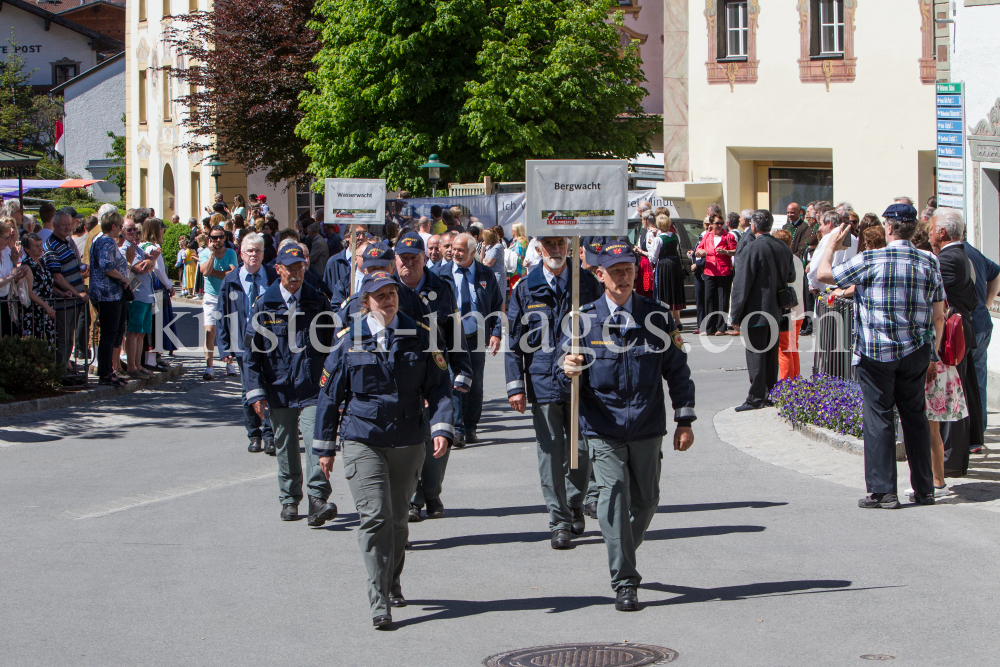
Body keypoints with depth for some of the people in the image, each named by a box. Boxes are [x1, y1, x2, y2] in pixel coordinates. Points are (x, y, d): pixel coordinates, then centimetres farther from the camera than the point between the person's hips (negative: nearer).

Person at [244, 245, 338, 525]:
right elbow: (251, 350, 4)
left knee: (315, 440, -16)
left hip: (312, 389, -1)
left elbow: (329, 345, 12)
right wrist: (255, 391, -2)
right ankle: (289, 500, 23)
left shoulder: (317, 302, 6)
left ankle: (318, 499, -15)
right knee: (285, 447, 9)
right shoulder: (264, 305, 3)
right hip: (278, 389, 1)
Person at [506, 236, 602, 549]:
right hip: (543, 381, 0)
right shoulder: (525, 289, 4)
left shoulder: (588, 283, 4)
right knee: (550, 453, -1)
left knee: (582, 450, 5)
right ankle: (559, 523, 7)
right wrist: (515, 385, -2)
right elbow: (514, 342, 6)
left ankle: (574, 504, 30)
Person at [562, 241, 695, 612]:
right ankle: (624, 582, -11)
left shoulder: (657, 317, 4)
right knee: (614, 493, -14)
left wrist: (685, 420, 6)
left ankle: (624, 554, 38)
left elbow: (677, 369, 9)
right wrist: (569, 367, -23)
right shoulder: (585, 319, 0)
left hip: (647, 426, 2)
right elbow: (569, 357, 3)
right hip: (602, 425, -2)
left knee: (646, 500, 9)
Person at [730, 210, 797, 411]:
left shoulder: (753, 249, -18)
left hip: (756, 311, -7)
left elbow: (742, 284, -16)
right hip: (776, 310, 7)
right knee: (771, 355, 14)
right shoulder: (784, 249, 3)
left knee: (756, 356, -2)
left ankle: (756, 398, 0)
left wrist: (735, 315, -12)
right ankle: (771, 395, 19)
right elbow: (791, 276, 16)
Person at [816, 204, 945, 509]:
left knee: (879, 420, 1)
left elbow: (823, 273, -2)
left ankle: (882, 491, 1)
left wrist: (831, 244, 14)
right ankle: (924, 489, 16)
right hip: (916, 352, 4)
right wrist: (933, 352, 15)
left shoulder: (870, 261, -11)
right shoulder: (929, 263, 2)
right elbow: (939, 316, 5)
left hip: (876, 352, -4)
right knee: (915, 417, 12)